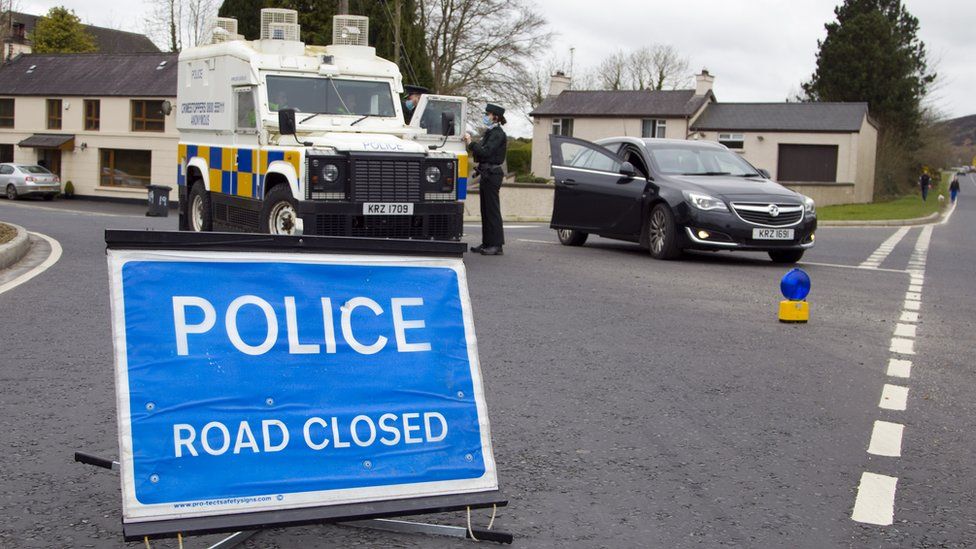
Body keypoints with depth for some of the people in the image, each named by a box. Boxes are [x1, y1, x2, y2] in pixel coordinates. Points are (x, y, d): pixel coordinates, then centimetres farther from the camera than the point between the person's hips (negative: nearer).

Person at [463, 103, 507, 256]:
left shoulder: (498, 134, -12)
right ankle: (487, 243, 16)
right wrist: (471, 144, 3)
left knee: (492, 209, -8)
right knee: (486, 209, 11)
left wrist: (471, 144, -21)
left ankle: (496, 245, -7)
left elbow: (486, 152, -22)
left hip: (492, 173, -10)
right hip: (486, 173, 10)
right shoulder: (489, 132, 17)